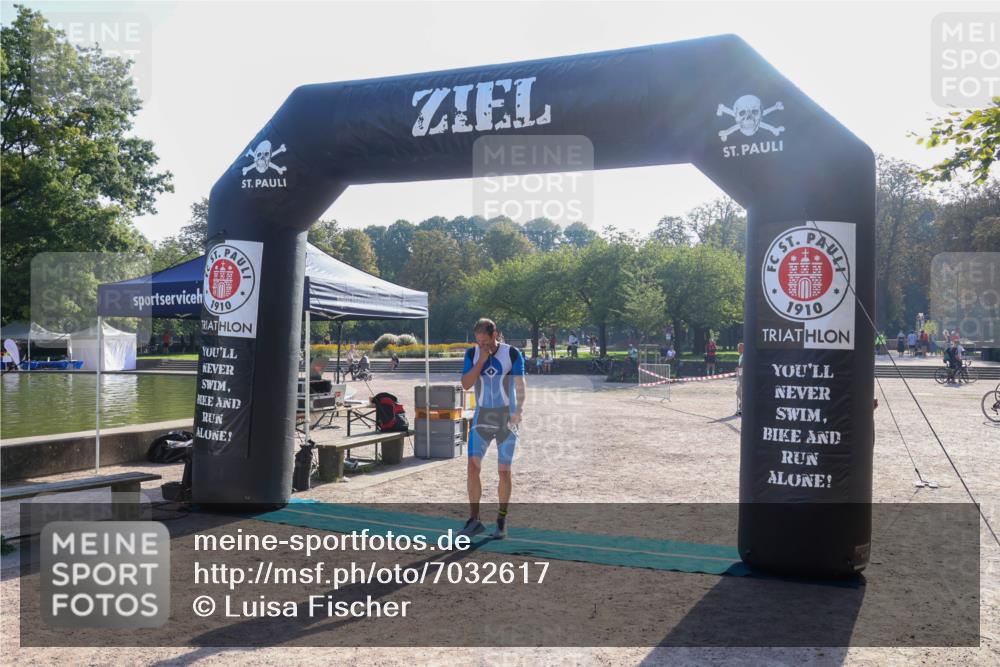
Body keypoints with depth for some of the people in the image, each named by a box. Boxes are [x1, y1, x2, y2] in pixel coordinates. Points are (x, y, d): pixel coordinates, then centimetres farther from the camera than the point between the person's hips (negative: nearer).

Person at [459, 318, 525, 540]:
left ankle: (501, 521, 14)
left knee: (504, 471, 1)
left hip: (506, 418, -2)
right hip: (482, 417, 3)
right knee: (473, 467, -5)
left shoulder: (512, 354, -7)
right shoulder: (472, 354, 1)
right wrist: (482, 359, -16)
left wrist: (518, 411, -22)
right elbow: (466, 384, -8)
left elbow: (520, 385, -8)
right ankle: (474, 520, 4)